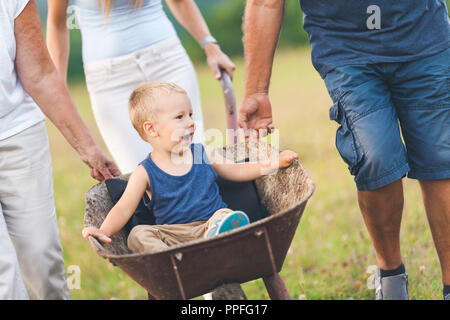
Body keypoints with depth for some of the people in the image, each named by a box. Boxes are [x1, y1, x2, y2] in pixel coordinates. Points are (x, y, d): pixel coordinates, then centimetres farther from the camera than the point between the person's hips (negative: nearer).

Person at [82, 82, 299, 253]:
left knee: (236, 218, -31)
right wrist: (103, 231, -21)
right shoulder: (145, 173, 0)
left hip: (214, 219, 1)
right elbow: (124, 208, -3)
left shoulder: (203, 154, 10)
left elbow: (236, 171, 22)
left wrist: (276, 163, 15)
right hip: (174, 233, -1)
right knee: (138, 235, -27)